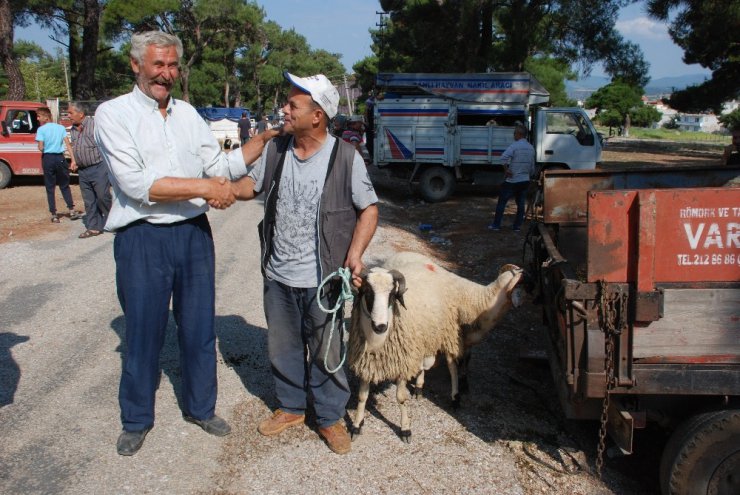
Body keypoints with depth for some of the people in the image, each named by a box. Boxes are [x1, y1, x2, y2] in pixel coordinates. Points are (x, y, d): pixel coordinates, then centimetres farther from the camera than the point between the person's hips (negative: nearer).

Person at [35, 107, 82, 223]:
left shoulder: (41, 129, -7)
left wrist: (43, 150, 10)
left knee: (50, 188, 6)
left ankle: (54, 215, 7)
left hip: (47, 159, -2)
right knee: (65, 186, 14)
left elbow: (41, 147, -13)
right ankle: (72, 211, 11)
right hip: (60, 158, 3)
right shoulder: (61, 128, 4)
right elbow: (67, 144, -2)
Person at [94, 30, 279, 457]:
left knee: (199, 328, 13)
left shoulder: (188, 113, 11)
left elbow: (223, 167, 11)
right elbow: (136, 183, -16)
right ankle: (137, 419, 28)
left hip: (194, 233, 5)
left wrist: (264, 140, 0)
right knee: (144, 333, 8)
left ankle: (200, 407, 32)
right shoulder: (114, 114, -5)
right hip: (143, 240, -4)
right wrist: (203, 187, -18)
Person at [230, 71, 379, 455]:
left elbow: (369, 208, -7)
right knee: (282, 347, 19)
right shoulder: (275, 150, 1)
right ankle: (291, 407, 40)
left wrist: (355, 253, -19)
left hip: (321, 279, -4)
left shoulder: (345, 158, -12)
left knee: (325, 353, 9)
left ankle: (330, 417, 30)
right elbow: (252, 184, 16)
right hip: (278, 276, 5)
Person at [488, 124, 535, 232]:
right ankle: (517, 226, 13)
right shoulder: (531, 148, 9)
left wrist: (506, 169, -19)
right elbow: (532, 167, 16)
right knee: (521, 204, 12)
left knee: (501, 202, 5)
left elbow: (504, 157, -31)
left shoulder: (515, 145, -15)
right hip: (525, 180, 6)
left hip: (512, 181, -6)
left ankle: (496, 225, 7)